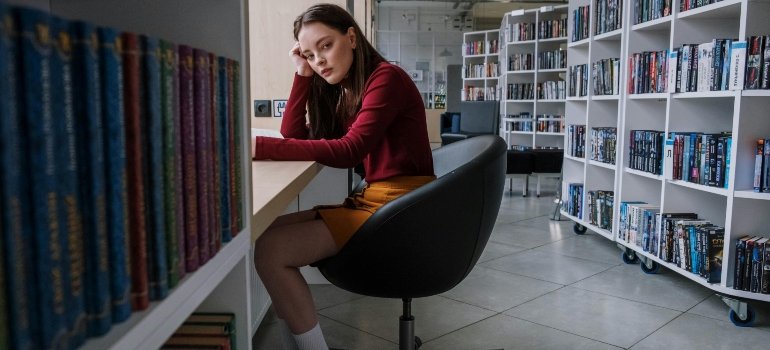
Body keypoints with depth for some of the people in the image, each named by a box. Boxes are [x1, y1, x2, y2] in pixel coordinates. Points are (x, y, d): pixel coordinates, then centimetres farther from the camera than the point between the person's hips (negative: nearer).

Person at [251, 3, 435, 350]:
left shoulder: (385, 78, -9)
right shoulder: (341, 90, 18)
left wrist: (261, 146, -26)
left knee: (270, 251, -19)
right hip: (372, 198, 9)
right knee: (271, 233, -3)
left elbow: (350, 150, -23)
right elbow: (294, 136, 10)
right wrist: (303, 74, 3)